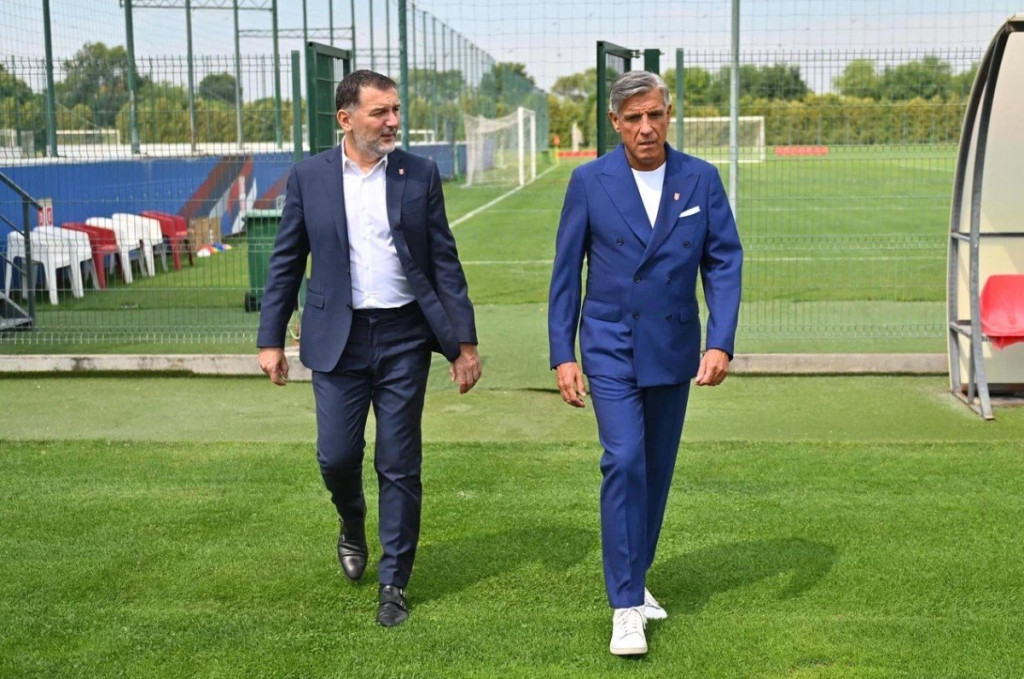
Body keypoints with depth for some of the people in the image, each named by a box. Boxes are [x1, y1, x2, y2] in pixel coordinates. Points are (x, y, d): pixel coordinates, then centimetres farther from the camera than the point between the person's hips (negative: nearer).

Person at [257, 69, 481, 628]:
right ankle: (353, 528, 38)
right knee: (335, 456, 3)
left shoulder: (420, 174, 1)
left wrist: (464, 342, -1)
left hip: (404, 337, 0)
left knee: (399, 466, 4)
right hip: (338, 337, 0)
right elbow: (286, 263, 6)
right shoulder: (309, 176, 1)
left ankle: (394, 583, 18)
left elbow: (444, 262, 2)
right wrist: (271, 339, 2)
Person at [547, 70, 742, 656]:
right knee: (624, 461, -14)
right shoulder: (590, 182, -4)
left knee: (657, 469, 11)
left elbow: (724, 262, -1)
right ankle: (626, 606, -7)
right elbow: (566, 272, -1)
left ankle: (633, 576, 30)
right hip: (610, 349, -2)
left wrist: (721, 343, -13)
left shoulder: (702, 179, -1)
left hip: (673, 350, 3)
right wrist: (563, 354, -5)